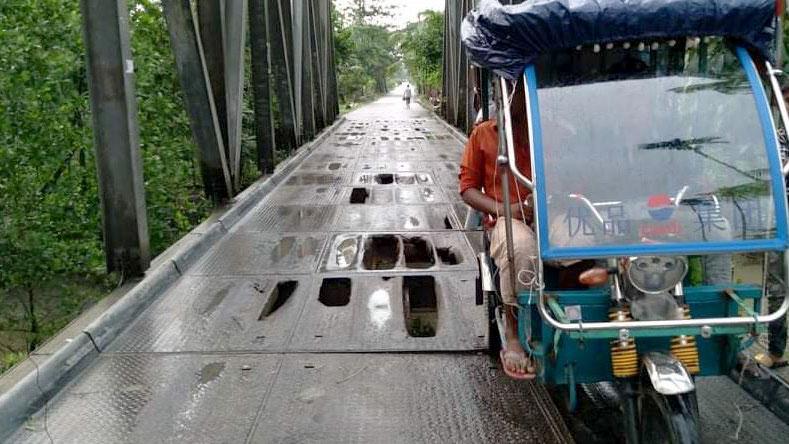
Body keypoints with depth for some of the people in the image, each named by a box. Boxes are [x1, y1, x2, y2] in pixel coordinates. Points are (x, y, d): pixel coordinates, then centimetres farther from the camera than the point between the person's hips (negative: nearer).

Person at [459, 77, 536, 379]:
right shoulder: (484, 134, 14)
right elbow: (468, 188, 10)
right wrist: (503, 208, -8)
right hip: (508, 219, -2)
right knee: (521, 247, -40)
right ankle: (513, 329, -22)